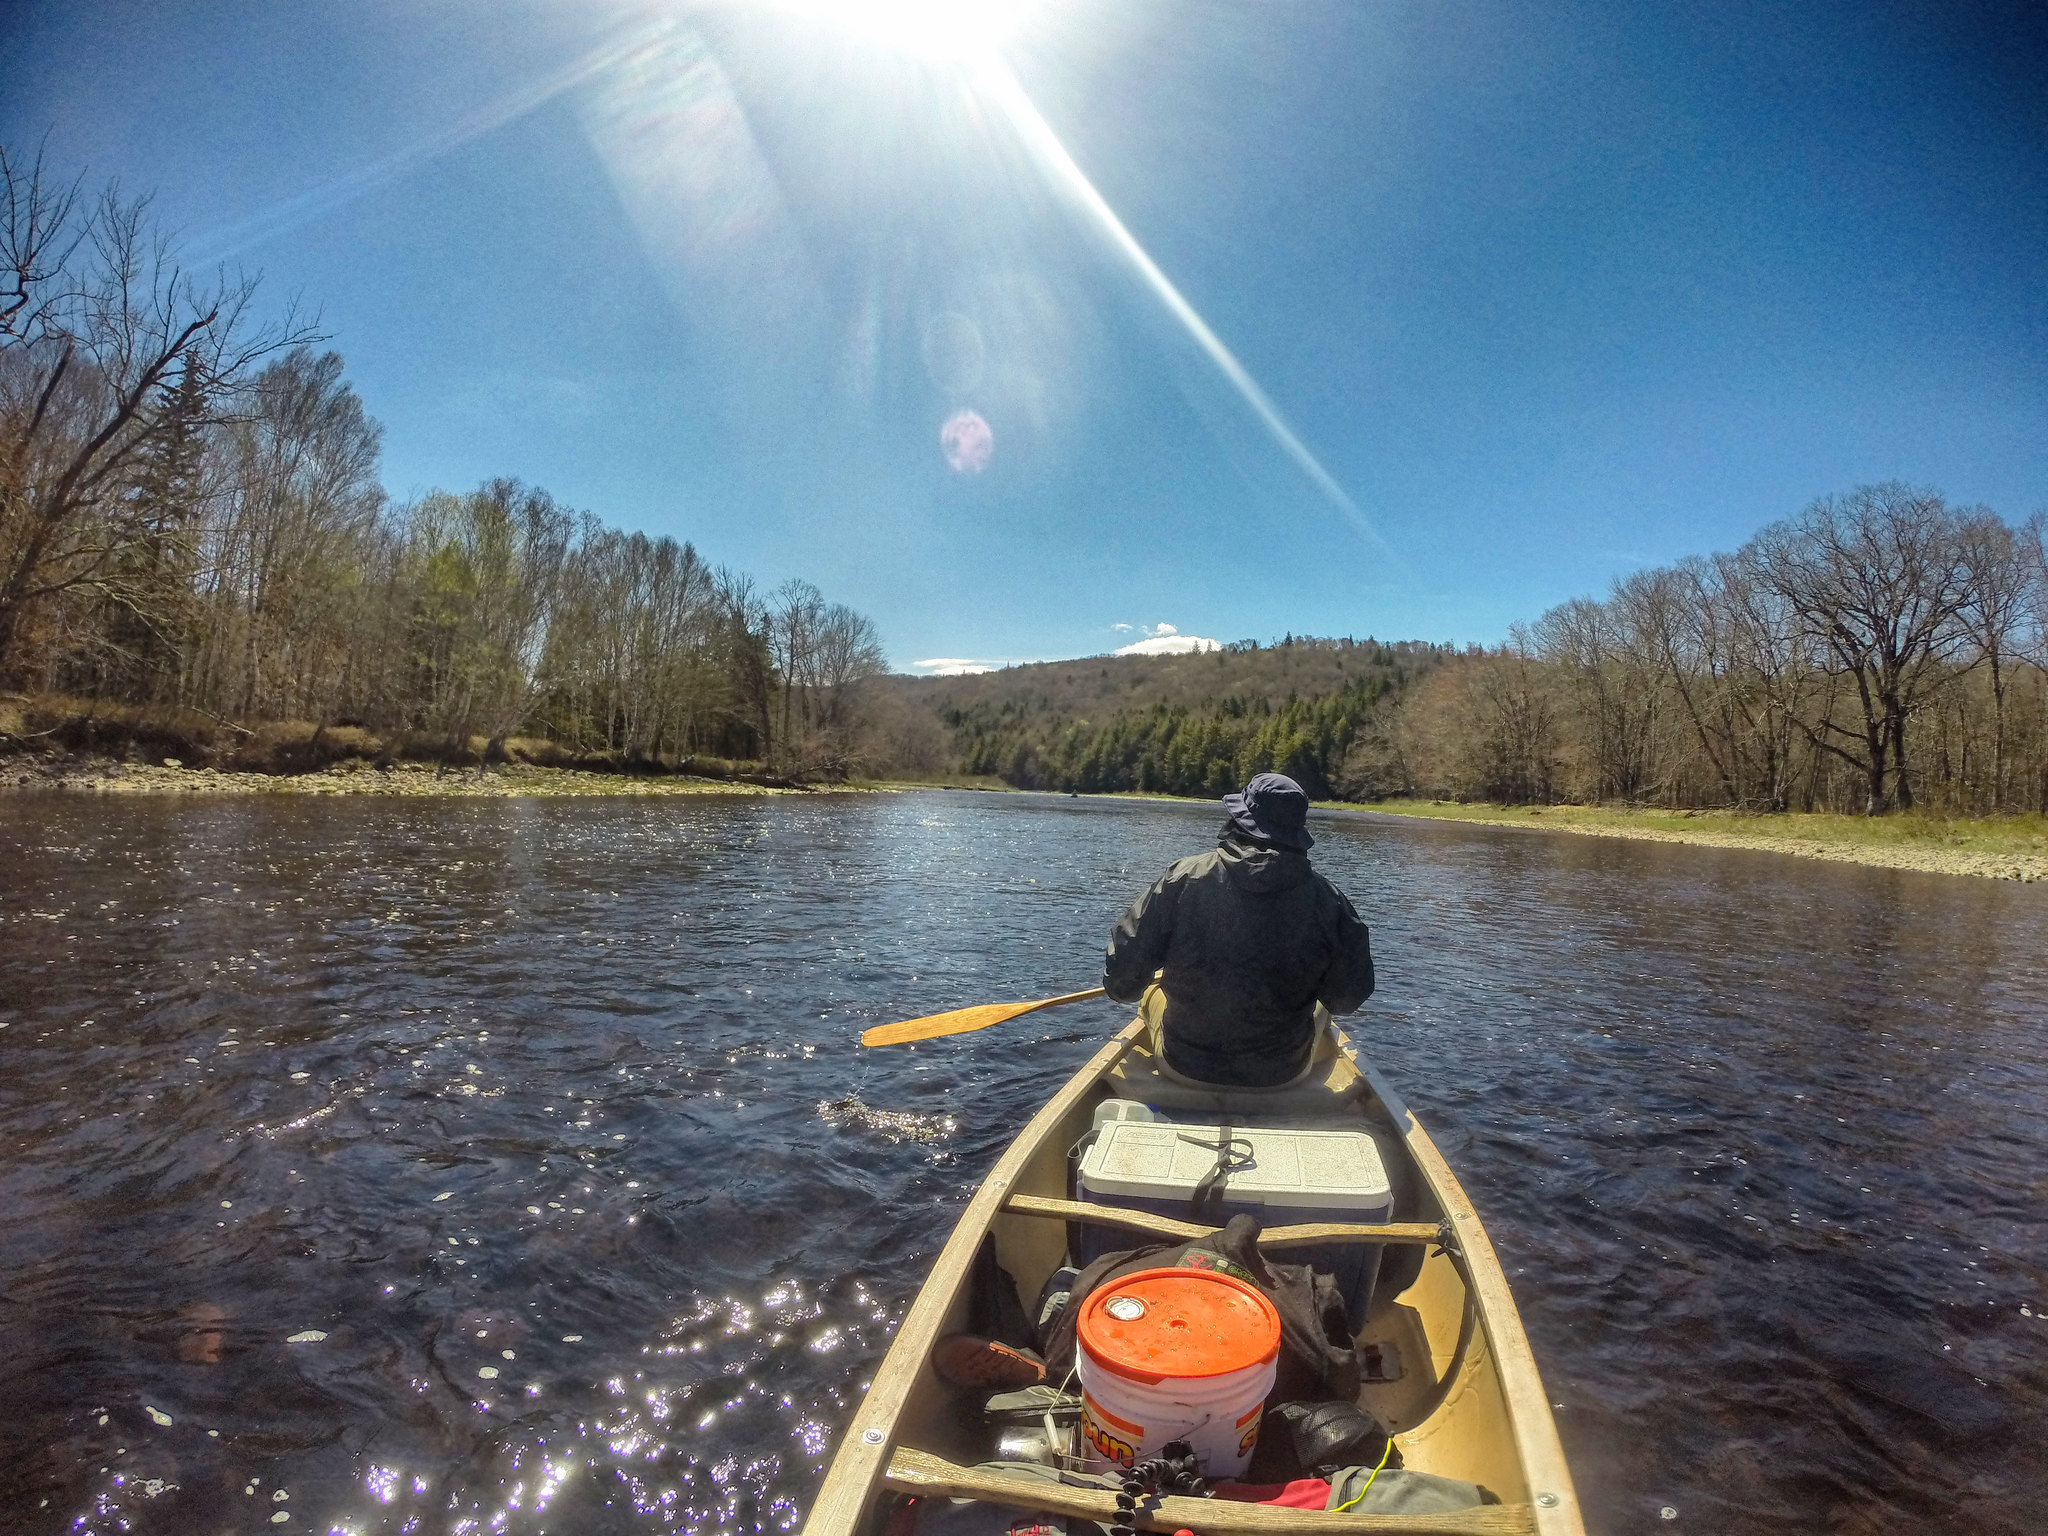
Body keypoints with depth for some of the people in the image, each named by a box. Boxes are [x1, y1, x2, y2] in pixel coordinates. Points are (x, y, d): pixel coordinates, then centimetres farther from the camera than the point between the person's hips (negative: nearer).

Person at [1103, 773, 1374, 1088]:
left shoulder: (1183, 878, -16)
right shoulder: (1326, 899, -15)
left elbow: (1123, 984, -13)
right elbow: (1347, 999, -5)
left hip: (1184, 1064, 0)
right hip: (1283, 1072, 1)